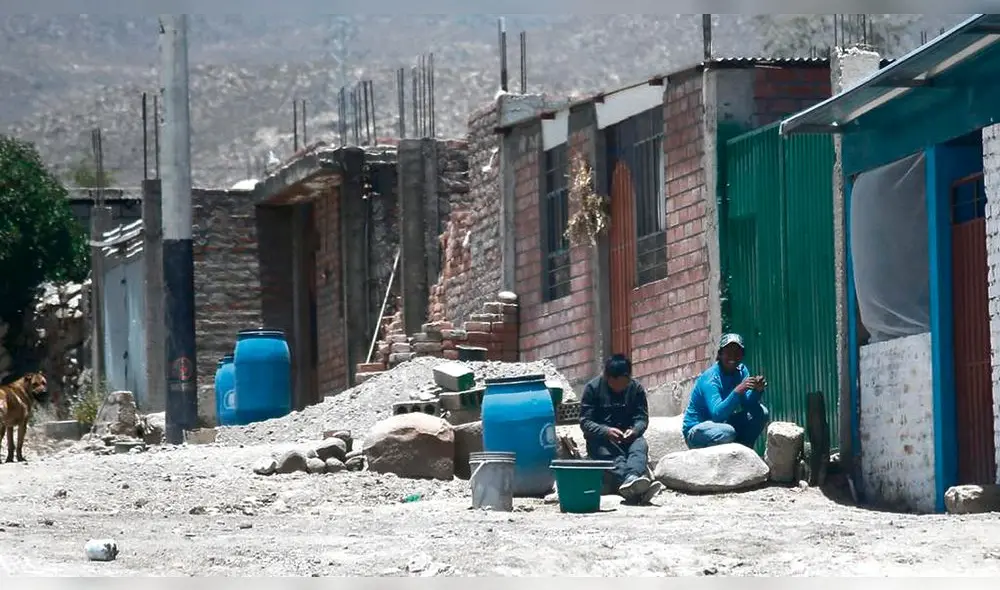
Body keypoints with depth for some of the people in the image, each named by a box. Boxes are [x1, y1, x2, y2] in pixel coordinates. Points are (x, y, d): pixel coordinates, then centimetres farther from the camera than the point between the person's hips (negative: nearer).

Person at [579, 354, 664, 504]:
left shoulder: (636, 388, 5)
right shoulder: (593, 388, -3)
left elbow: (642, 417, 2)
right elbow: (585, 421, -8)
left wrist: (635, 430, -23)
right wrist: (606, 431, -28)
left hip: (628, 436, 3)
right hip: (600, 438, -3)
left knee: (640, 446, -32)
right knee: (614, 455, -36)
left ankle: (631, 478, -66)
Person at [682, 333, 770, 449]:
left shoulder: (742, 371, 1)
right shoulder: (710, 378, -22)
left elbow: (748, 405, -9)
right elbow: (717, 413, -35)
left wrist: (757, 391, -29)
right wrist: (737, 391, -45)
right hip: (697, 430, -7)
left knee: (761, 412, -7)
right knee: (727, 432, -38)